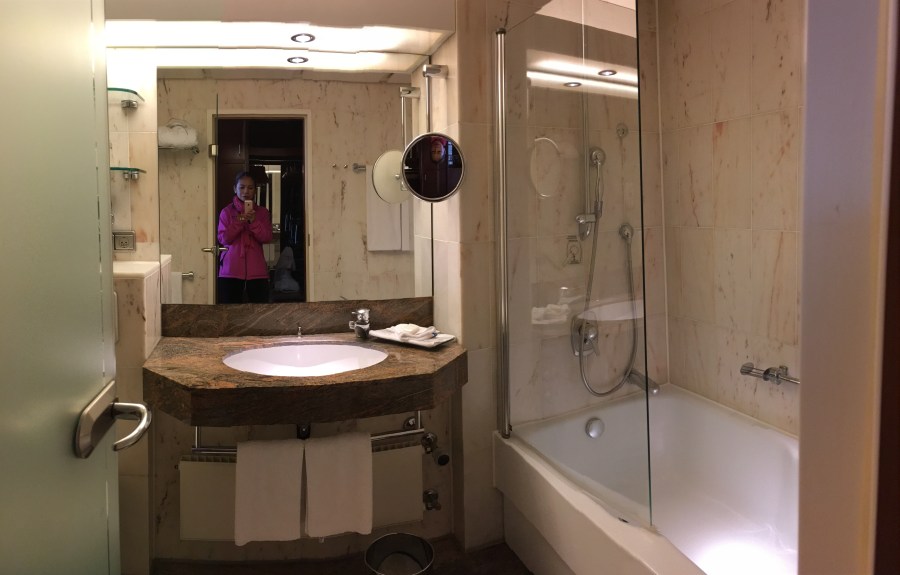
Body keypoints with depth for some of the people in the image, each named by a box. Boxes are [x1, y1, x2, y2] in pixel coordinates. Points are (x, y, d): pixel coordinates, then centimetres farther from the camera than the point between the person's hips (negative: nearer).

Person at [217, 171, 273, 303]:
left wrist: (253, 221, -16)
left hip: (256, 269, 1)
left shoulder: (262, 212, 10)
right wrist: (238, 222, -15)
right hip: (231, 269, -1)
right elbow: (223, 238, -2)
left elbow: (267, 238, -1)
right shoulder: (226, 212, 7)